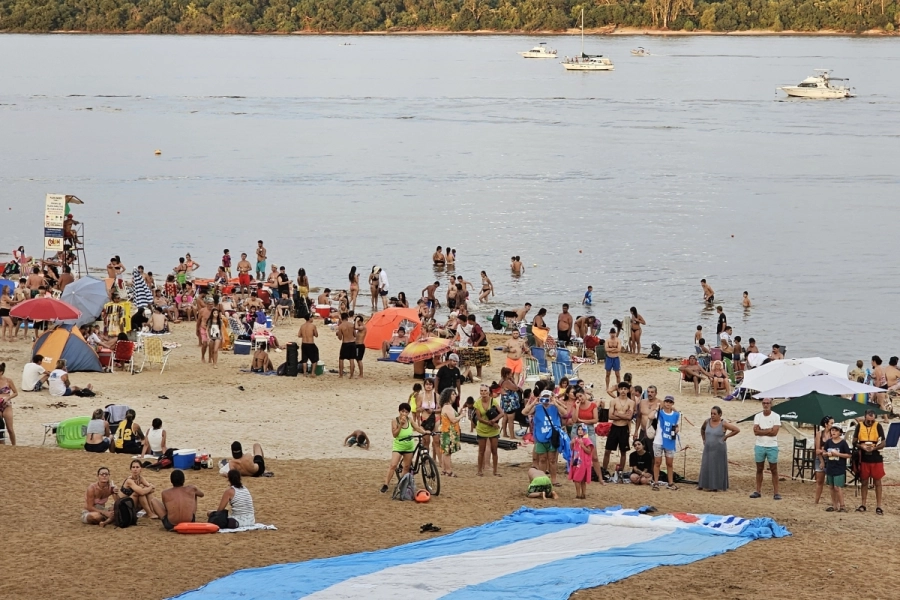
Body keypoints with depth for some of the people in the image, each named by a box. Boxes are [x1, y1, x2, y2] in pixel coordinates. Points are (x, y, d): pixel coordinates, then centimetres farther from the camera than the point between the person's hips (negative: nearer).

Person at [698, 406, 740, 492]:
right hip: (708, 448, 5)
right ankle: (704, 484, 16)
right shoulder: (707, 422, 1)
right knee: (706, 466, 8)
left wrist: (726, 436, -10)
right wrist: (704, 439, 14)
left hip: (719, 449, -5)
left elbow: (737, 430, -14)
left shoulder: (723, 424, -14)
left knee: (717, 467, 0)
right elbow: (702, 429, 24)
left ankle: (715, 486, 4)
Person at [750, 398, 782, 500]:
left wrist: (762, 431, -9)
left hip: (772, 446, -3)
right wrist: (768, 430, -12)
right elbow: (755, 431, -7)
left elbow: (774, 432, -13)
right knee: (759, 469, 9)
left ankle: (776, 492, 1)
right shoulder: (758, 416, 5)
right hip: (759, 446, 3)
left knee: (774, 470, 0)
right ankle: (758, 491, 16)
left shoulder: (776, 416, -3)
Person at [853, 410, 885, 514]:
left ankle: (878, 506, 5)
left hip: (876, 459, -2)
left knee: (877, 482, 2)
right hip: (864, 458, 2)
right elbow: (854, 442, 3)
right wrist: (861, 446, -17)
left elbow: (883, 443, -5)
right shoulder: (859, 426, -1)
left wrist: (874, 448, -22)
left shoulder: (878, 426, -6)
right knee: (864, 481, 10)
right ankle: (863, 505, 17)